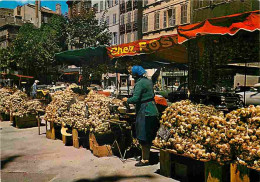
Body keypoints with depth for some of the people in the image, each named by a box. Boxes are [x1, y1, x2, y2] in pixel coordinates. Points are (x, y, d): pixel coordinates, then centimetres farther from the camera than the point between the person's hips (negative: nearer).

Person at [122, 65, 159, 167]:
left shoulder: (139, 83, -16)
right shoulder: (148, 81, 12)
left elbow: (135, 99, -23)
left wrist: (127, 100, -3)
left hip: (144, 112, -10)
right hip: (153, 111, 10)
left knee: (144, 138, 0)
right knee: (149, 137, 17)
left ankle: (145, 160, 8)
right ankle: (147, 157, 29)